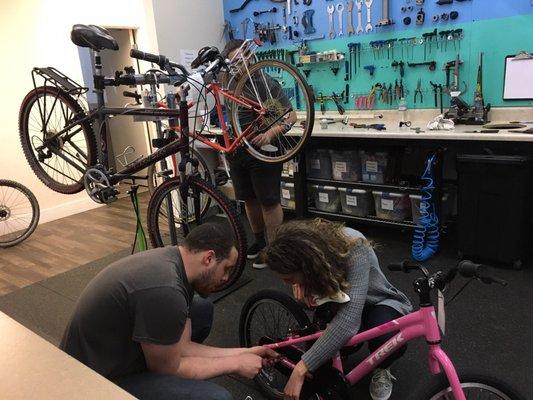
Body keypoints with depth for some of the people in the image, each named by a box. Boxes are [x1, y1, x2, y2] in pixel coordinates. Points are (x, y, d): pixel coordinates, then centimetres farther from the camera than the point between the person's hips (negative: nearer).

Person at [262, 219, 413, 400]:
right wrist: (299, 283, -26)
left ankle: (381, 369, 1)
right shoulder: (312, 242, -25)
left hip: (380, 303, -4)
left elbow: (348, 321, -49)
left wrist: (300, 370, -49)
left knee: (390, 340, -34)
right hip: (338, 300, 5)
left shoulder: (354, 250, -41)